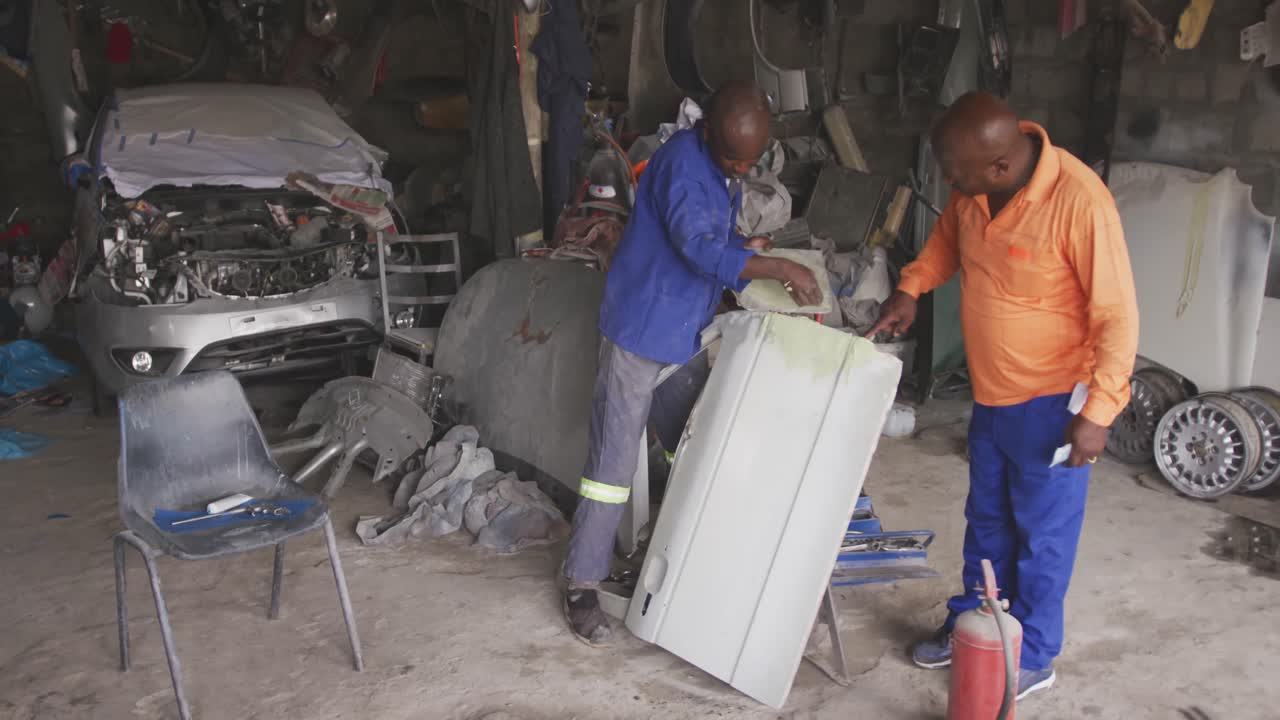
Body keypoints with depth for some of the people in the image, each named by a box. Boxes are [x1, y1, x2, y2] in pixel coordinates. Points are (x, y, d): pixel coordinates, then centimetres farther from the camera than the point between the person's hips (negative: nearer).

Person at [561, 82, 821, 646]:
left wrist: (748, 248, 2)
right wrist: (781, 269, -29)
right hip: (642, 330, -9)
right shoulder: (680, 163, -21)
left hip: (688, 331, 9)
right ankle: (582, 586, 6)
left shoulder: (726, 168, 7)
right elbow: (701, 250, -31)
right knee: (614, 458, -4)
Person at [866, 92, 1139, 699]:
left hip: (1051, 401, -7)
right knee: (987, 519, 21)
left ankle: (1031, 658, 27)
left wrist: (1097, 411, -22)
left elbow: (1118, 316, -21)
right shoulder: (975, 184, -8)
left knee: (1042, 533, 9)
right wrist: (911, 287, 1)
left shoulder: (1079, 201, -28)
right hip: (992, 392, 7)